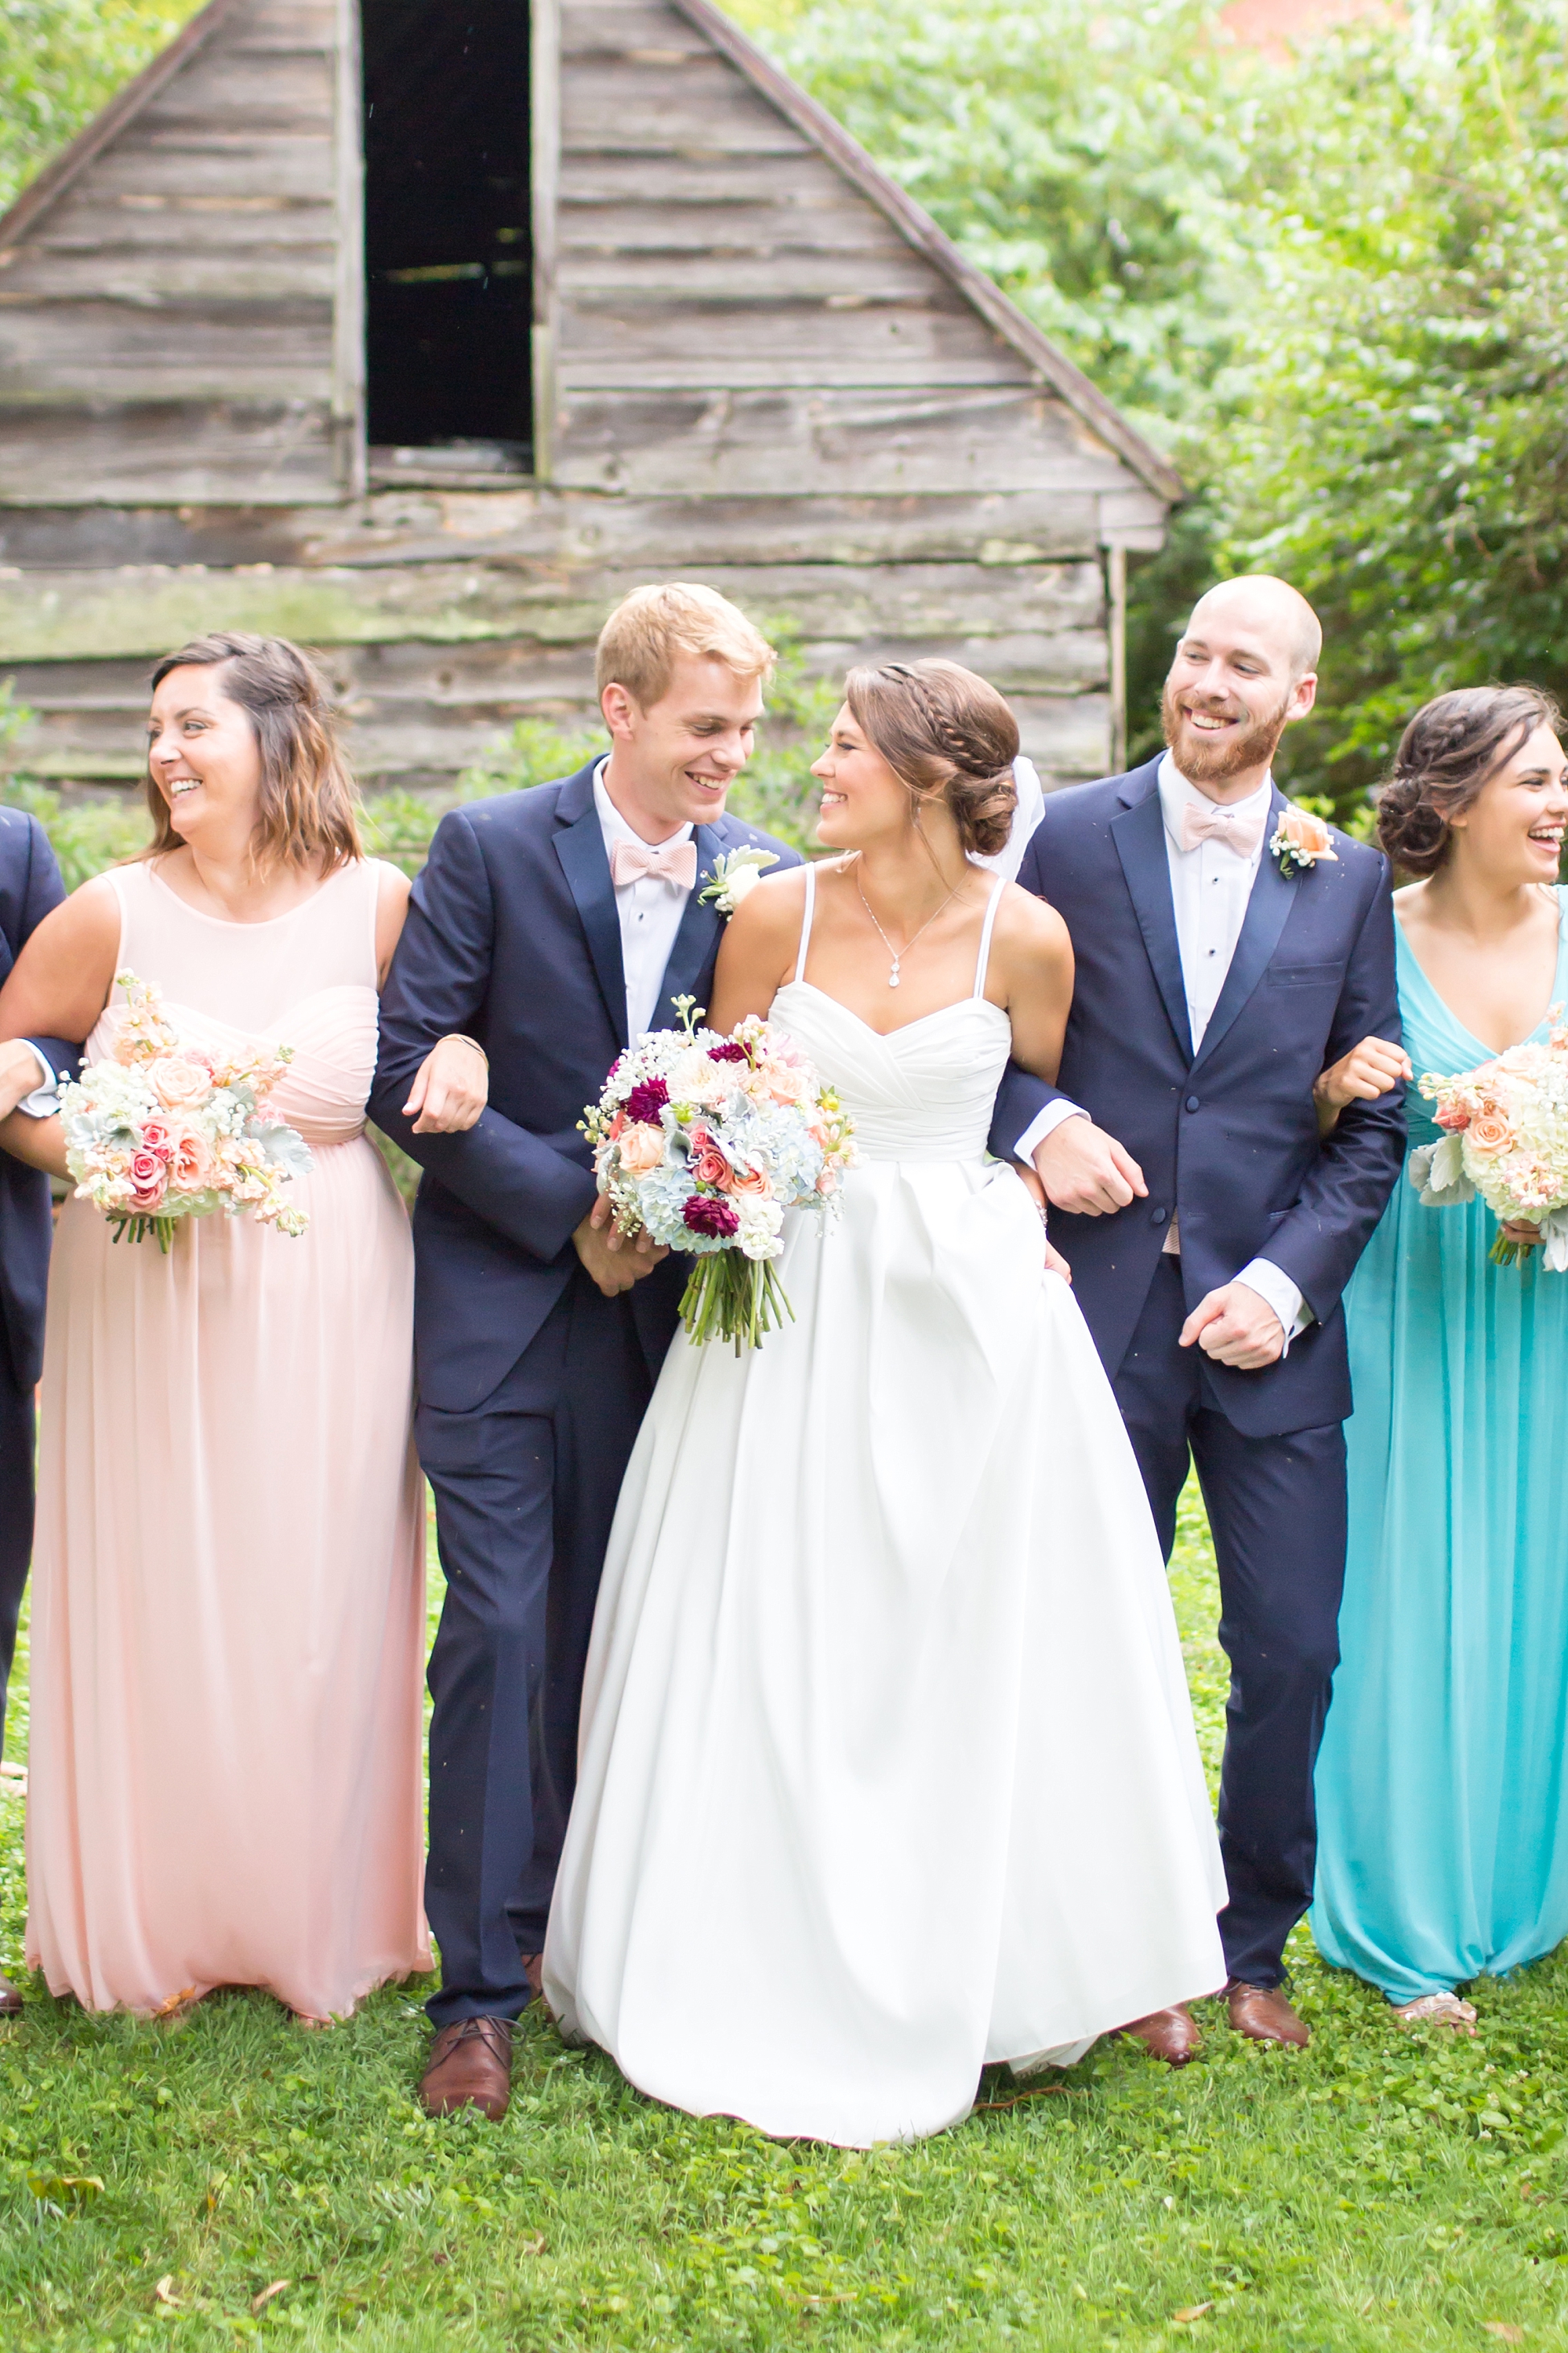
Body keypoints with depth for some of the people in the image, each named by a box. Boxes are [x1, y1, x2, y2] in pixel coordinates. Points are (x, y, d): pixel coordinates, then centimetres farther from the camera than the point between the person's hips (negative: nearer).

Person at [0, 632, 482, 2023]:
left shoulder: (378, 906, -4)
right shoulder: (115, 915, -5)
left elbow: (452, 1005, 13)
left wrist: (460, 1047, -9)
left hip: (328, 1303, 1)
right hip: (151, 1307, 0)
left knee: (317, 1608, 9)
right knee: (158, 1604, 6)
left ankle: (320, 1922, 26)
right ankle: (166, 1923, 23)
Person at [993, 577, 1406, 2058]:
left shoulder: (1346, 877, 7)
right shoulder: (1068, 839, 2)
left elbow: (1370, 1126, 6)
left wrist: (1288, 1278, -7)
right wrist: (1039, 1121, -13)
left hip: (1267, 1324, 1)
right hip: (1103, 1314, -1)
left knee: (1292, 1651, 3)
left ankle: (1254, 1947, 23)